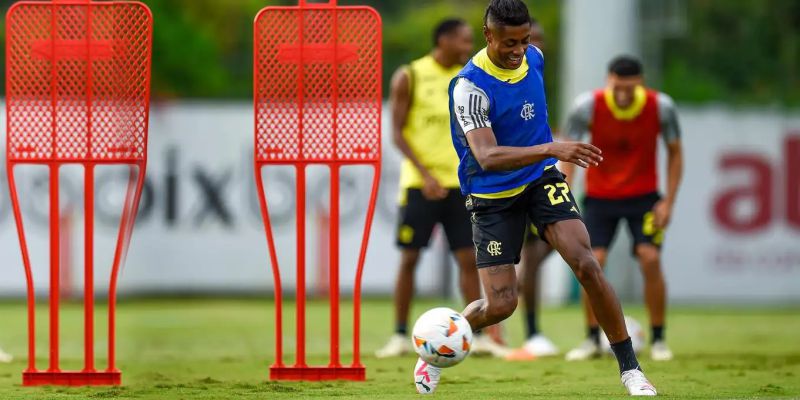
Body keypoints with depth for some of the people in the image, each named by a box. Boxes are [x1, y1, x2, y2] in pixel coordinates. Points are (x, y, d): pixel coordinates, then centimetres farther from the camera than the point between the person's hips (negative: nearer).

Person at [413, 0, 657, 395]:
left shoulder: (533, 57, -3)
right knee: (500, 304, -8)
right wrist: (551, 148, -46)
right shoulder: (470, 86, -25)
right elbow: (487, 156, -36)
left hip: (541, 178, 4)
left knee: (586, 264, -17)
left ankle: (629, 367, -8)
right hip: (493, 196, -4)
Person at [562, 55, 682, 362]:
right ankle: (593, 340, 1)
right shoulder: (588, 106, -19)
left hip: (644, 196, 0)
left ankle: (658, 340, -2)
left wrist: (668, 201, -9)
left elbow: (675, 153, -2)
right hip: (600, 196, 0)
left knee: (650, 259, -15)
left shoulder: (661, 107, -16)